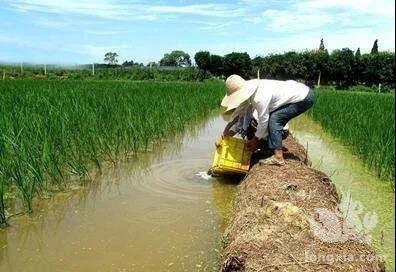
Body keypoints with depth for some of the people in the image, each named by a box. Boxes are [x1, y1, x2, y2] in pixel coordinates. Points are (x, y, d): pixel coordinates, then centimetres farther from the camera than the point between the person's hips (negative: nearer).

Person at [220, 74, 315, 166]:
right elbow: (244, 111, 9)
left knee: (275, 119, -16)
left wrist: (256, 139, -2)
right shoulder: (254, 90, -2)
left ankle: (278, 156, -15)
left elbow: (263, 121, -18)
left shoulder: (260, 97, -29)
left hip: (305, 98, -9)